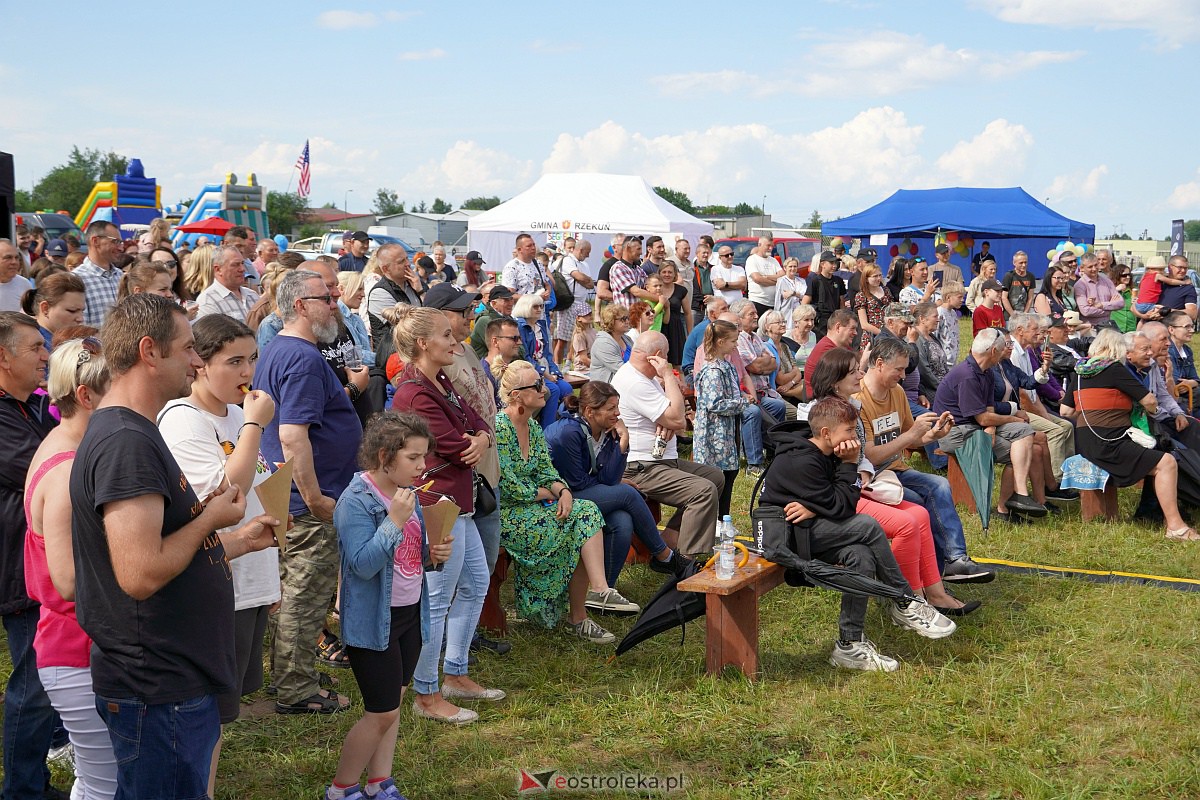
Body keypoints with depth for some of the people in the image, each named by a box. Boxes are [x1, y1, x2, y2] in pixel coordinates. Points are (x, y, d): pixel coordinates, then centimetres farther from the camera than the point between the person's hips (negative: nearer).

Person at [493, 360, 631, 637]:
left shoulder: (532, 426, 11)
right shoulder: (499, 428, -17)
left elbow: (547, 471, 11)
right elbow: (507, 486, -20)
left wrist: (562, 490, -10)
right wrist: (546, 494, -8)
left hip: (532, 508, 8)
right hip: (506, 515, -8)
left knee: (587, 512, -16)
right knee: (580, 526, -19)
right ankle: (578, 618, -16)